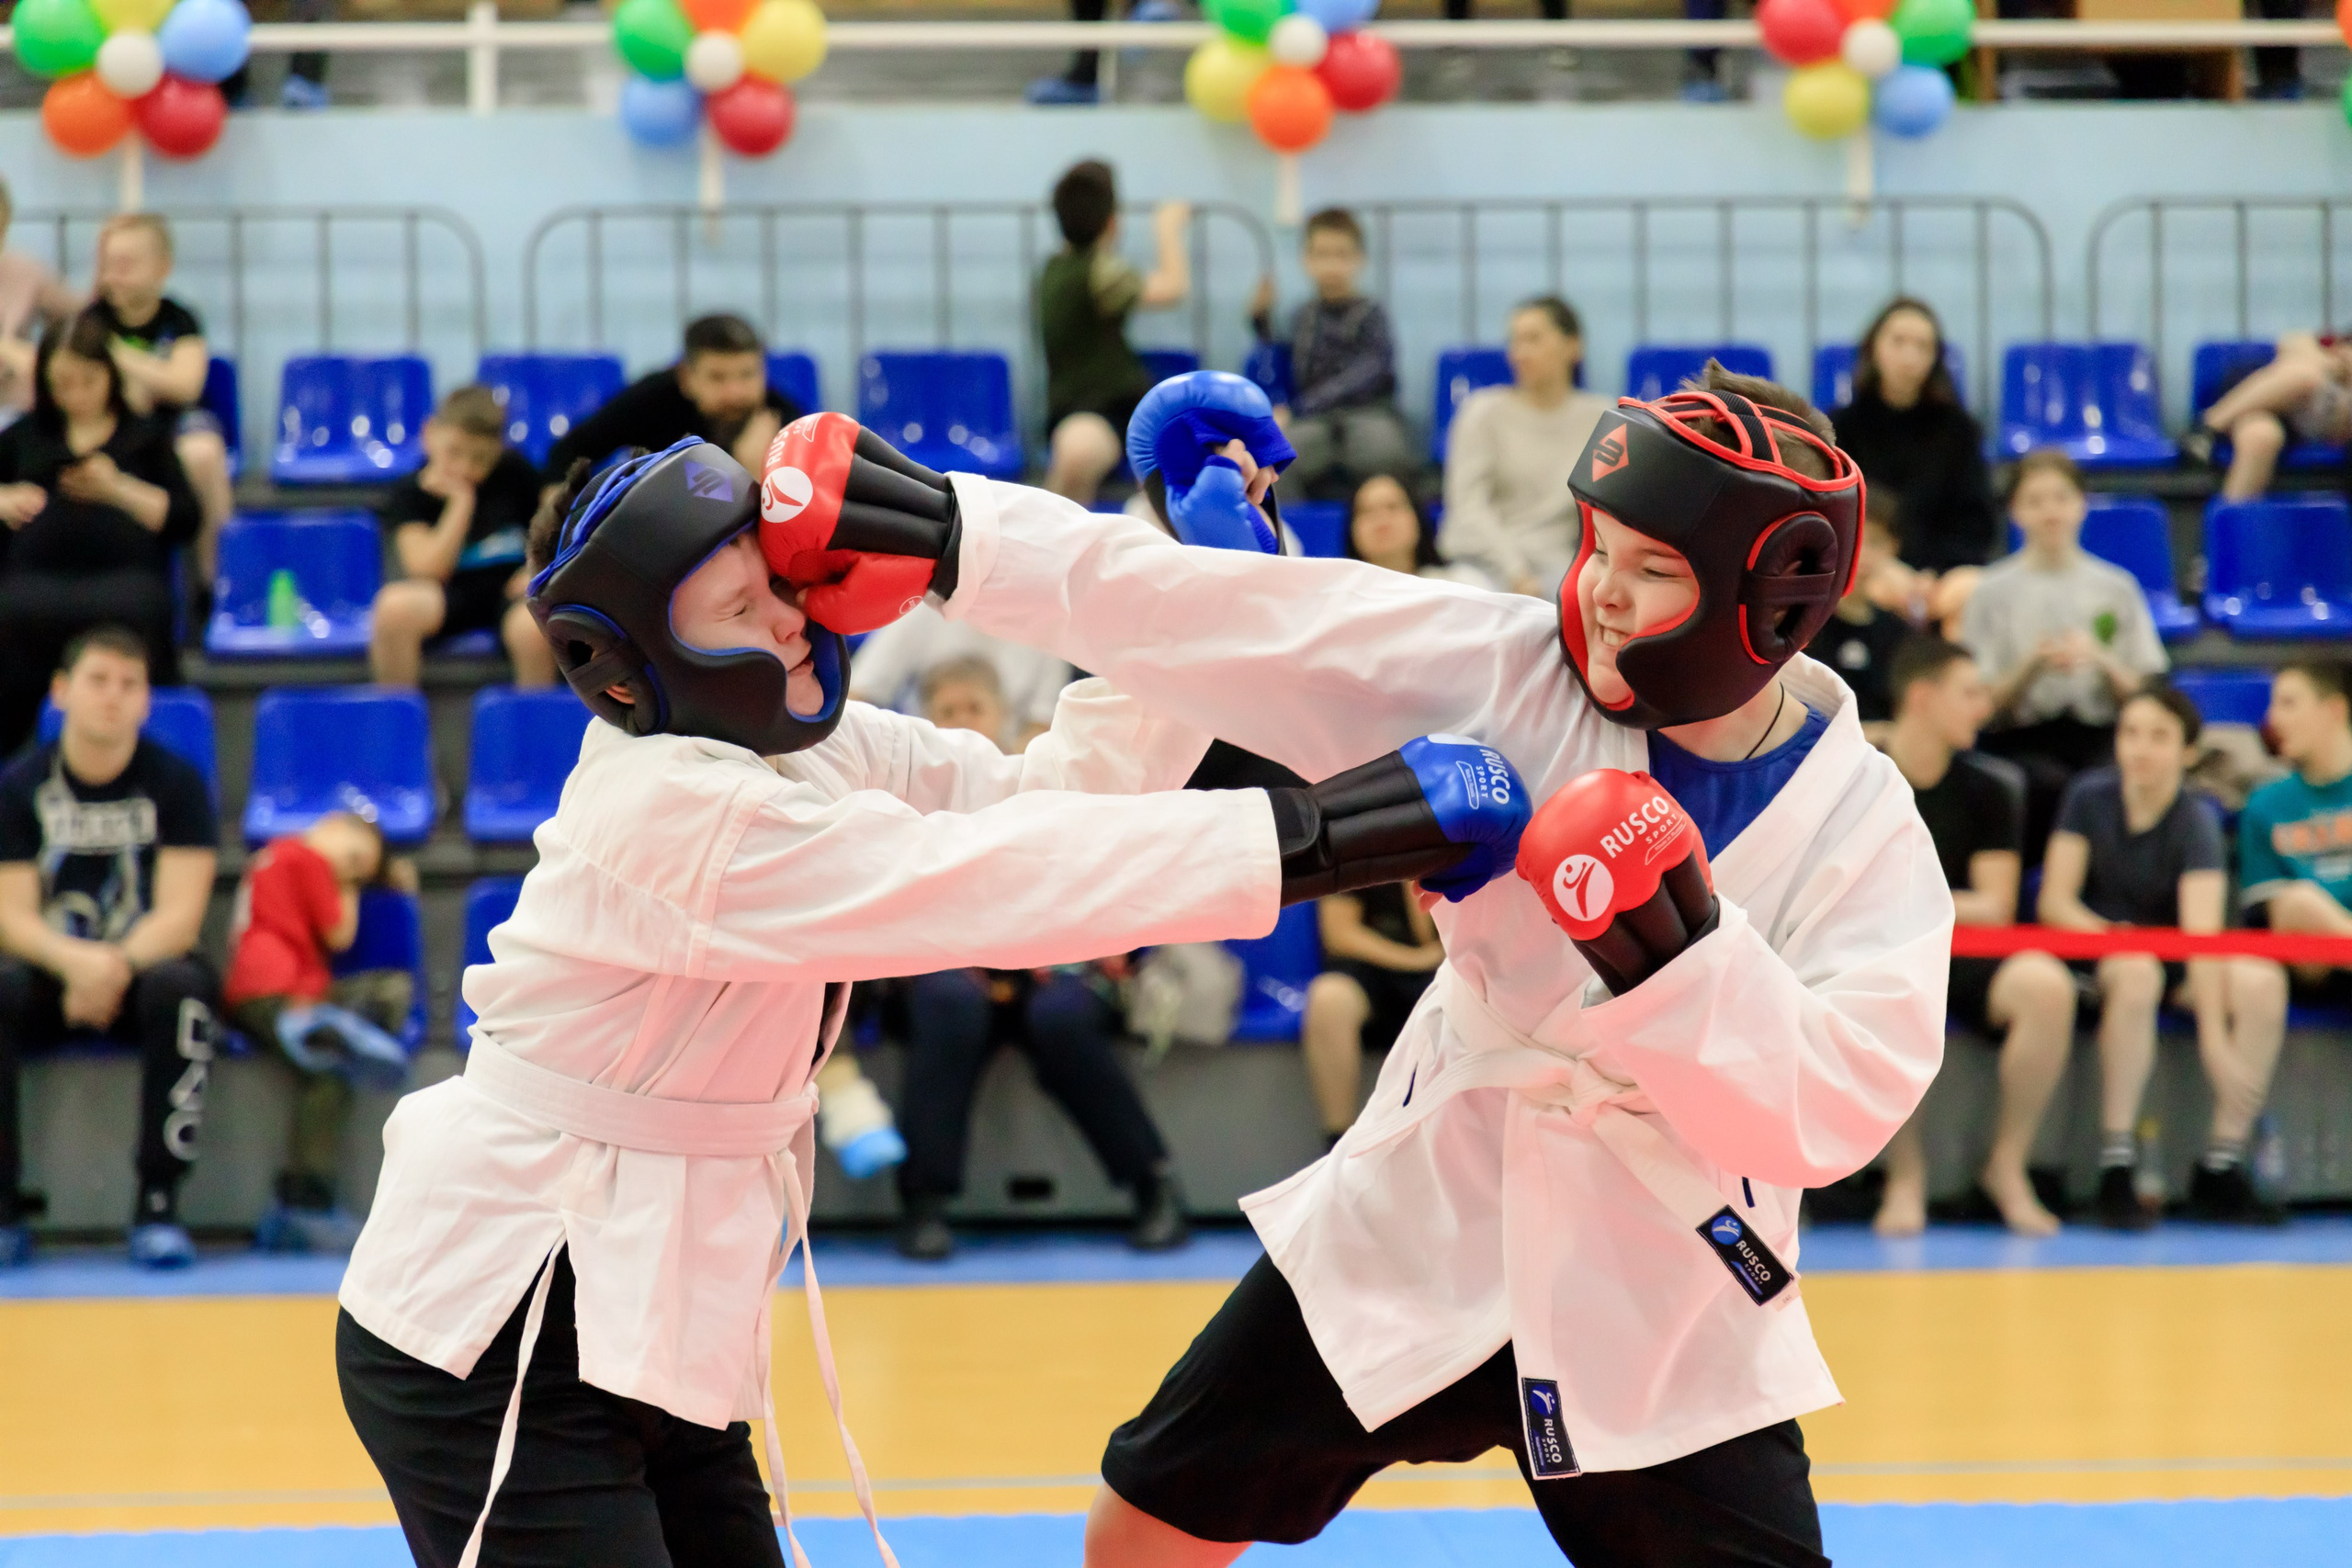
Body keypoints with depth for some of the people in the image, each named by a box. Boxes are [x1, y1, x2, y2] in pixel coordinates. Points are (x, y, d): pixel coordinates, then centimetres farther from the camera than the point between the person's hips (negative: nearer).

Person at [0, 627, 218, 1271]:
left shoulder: (176, 783, -3)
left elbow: (179, 917, -10)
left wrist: (115, 967, -30)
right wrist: (78, 962, -27)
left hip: (145, 965, -1)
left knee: (179, 986, -37)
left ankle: (158, 1204, -32)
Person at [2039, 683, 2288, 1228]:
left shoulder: (2196, 821, -14)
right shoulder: (2089, 797, -9)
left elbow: (2202, 932, -27)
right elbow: (2055, 902, -8)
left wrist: (2215, 1038, -38)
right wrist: (2113, 937, -28)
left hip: (2178, 959, 1)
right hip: (2093, 948, -1)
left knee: (2263, 981, -28)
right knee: (2136, 972, -37)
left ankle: (2221, 1169, -19)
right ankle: (2116, 1167, -38)